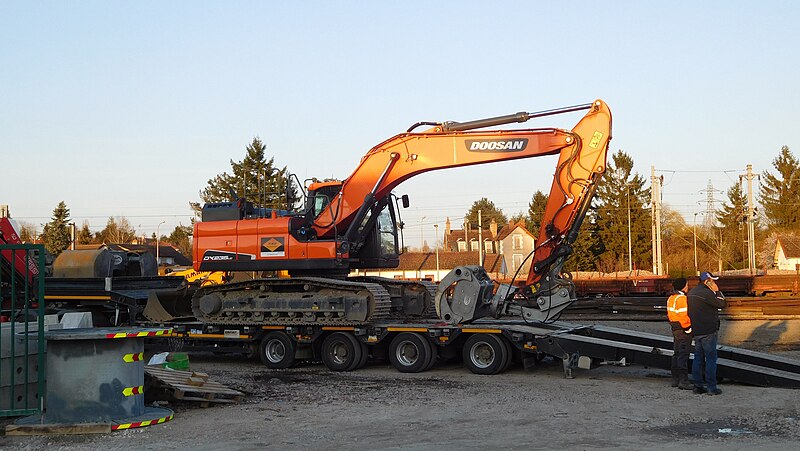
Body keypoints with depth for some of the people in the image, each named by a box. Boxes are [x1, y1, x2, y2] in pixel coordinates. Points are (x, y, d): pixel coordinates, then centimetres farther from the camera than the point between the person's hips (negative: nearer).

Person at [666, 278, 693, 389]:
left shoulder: (671, 298, 13)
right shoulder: (682, 298, -18)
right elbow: (684, 315, -24)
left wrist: (673, 325, 17)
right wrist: (688, 328, -16)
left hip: (675, 329, 10)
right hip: (683, 330, -10)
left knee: (677, 354, 15)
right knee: (683, 355, -8)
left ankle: (675, 379, 20)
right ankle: (683, 381, -8)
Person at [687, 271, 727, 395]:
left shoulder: (691, 293, 11)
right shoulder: (706, 293, -17)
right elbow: (722, 304, -12)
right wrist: (717, 291, -2)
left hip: (696, 330, 9)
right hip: (708, 331, -9)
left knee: (698, 358, 12)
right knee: (711, 358, -3)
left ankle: (697, 385, 13)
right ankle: (711, 387, -2)